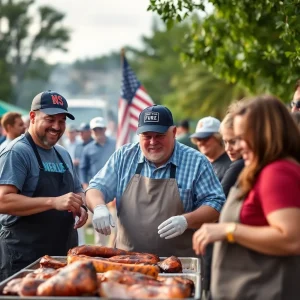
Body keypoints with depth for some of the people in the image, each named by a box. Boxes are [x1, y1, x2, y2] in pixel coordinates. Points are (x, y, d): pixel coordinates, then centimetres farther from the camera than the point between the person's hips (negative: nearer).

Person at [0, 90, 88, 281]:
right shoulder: (17, 152, -11)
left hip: (64, 254, 7)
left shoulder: (63, 154, 13)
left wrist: (81, 207, 1)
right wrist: (54, 202, -29)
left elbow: (77, 191, 25)